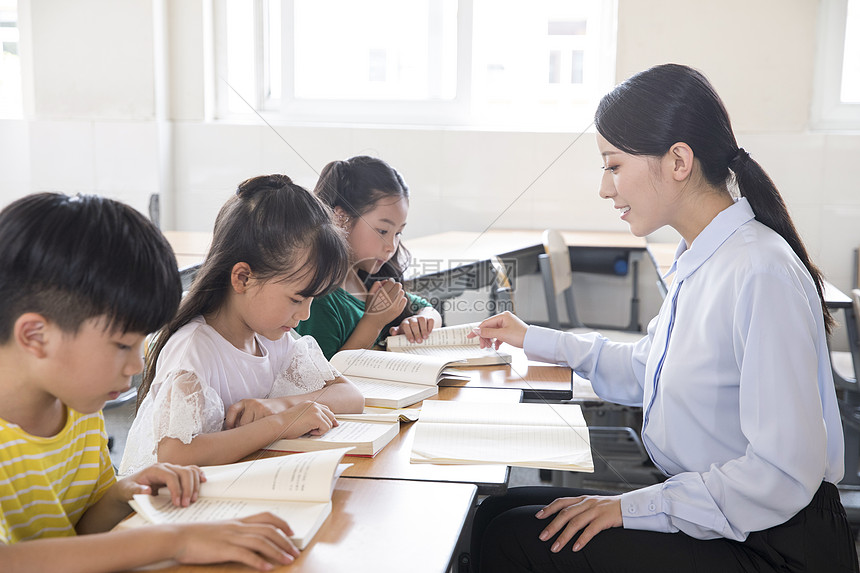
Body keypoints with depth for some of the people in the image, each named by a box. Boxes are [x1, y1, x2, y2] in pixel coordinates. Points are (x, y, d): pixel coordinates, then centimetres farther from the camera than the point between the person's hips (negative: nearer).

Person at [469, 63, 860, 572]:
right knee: (499, 514, 2)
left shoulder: (761, 274, -24)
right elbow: (646, 371, 20)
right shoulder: (697, 261, 6)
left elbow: (783, 476, -26)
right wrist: (534, 341, 26)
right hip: (705, 514, 9)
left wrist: (632, 507, -20)